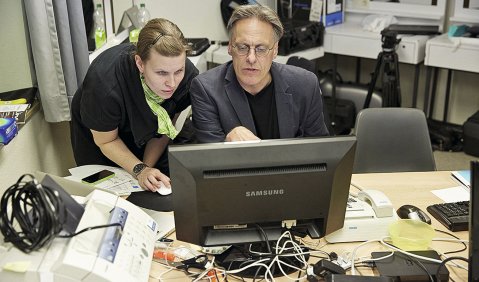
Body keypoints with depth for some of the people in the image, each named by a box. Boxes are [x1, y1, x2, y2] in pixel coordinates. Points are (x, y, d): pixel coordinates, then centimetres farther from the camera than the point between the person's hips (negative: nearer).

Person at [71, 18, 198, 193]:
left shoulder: (189, 76, -32)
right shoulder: (104, 84, -43)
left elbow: (163, 130, -14)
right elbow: (106, 141, -23)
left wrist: (147, 168, -22)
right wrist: (140, 170, -35)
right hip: (98, 131, -2)